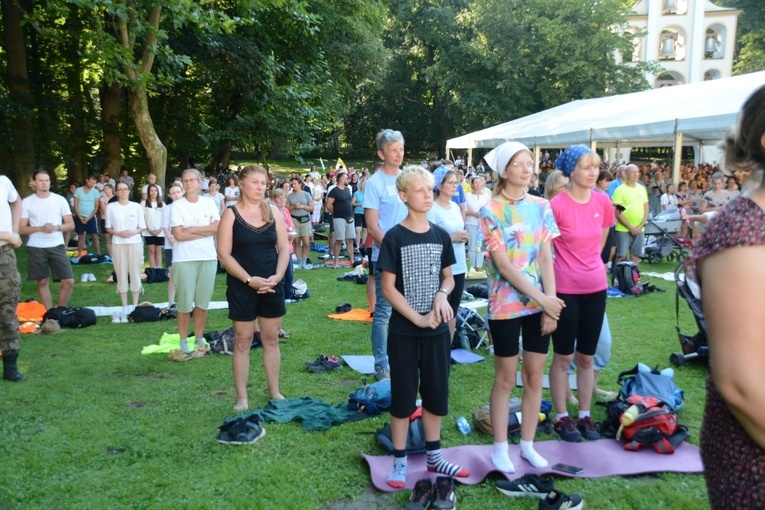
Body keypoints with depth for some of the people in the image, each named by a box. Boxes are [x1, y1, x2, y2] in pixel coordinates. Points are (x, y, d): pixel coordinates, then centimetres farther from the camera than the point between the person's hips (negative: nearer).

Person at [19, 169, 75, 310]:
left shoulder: (60, 200, 2)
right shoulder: (27, 202, 0)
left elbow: (71, 225, 4)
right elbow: (21, 229, -1)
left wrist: (56, 227, -15)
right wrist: (40, 228, -17)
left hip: (57, 246, 1)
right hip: (36, 248, -1)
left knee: (69, 282, -4)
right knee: (42, 282, 7)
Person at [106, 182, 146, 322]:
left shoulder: (136, 207, 3)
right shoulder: (111, 207, 3)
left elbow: (142, 227, 6)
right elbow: (108, 228, 6)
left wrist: (133, 232, -13)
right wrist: (118, 233, -13)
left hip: (135, 243, 0)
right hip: (118, 244, 0)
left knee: (135, 274, 4)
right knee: (121, 274, 3)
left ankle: (135, 306, 14)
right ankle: (124, 308, 11)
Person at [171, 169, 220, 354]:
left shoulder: (208, 202, 6)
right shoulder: (177, 205, -2)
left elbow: (217, 228, -5)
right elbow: (178, 234, -10)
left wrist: (192, 229, -10)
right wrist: (205, 231, -7)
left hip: (208, 257, 3)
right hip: (184, 259, -2)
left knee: (203, 302, 8)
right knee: (185, 302, 1)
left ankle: (200, 338, 20)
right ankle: (183, 341, 13)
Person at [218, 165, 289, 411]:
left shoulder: (273, 211, 5)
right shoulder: (231, 214, -5)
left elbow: (284, 247, 5)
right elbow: (224, 254, -9)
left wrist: (277, 276, -10)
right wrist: (249, 280, -17)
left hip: (272, 285, 3)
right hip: (242, 286, -3)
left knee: (271, 339, 10)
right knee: (243, 341, 4)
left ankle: (274, 392, 22)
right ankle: (241, 397, 13)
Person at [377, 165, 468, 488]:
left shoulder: (440, 236, 4)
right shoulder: (394, 237, -10)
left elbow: (448, 278, 11)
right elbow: (388, 287, -11)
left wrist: (442, 294, -11)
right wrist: (417, 318, -18)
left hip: (437, 330, 4)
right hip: (404, 332, -4)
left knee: (436, 393, 13)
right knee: (403, 395, 6)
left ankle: (434, 456, 30)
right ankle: (400, 461, 20)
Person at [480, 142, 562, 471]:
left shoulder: (541, 206, 5)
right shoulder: (492, 211, -8)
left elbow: (546, 258, 1)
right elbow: (503, 264, -14)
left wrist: (550, 300, -8)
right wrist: (542, 298, -17)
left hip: (540, 303, 4)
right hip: (506, 304, -4)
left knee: (535, 376, 10)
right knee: (506, 379, 5)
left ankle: (528, 444, 25)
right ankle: (500, 448, 19)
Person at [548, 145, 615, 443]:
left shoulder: (603, 202, 0)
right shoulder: (556, 205, -15)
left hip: (596, 288, 5)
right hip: (565, 290, -5)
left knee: (586, 357, 15)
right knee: (563, 357, 8)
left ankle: (585, 416, 28)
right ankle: (561, 418, 22)